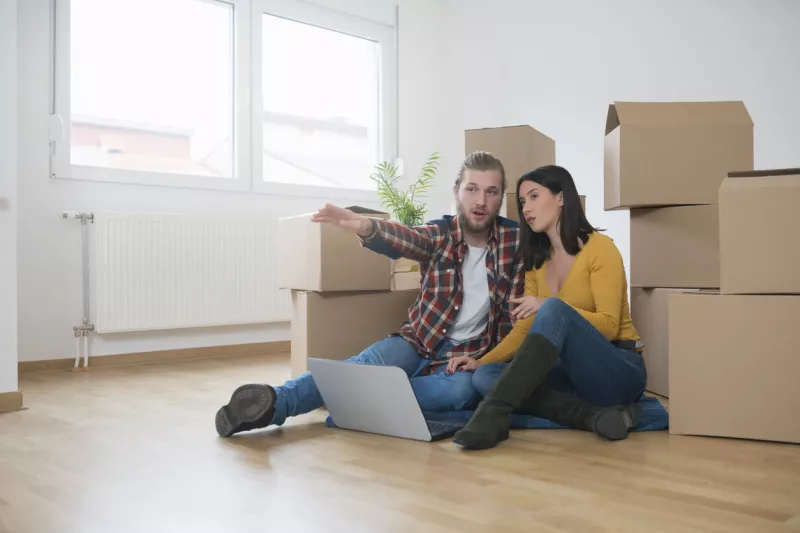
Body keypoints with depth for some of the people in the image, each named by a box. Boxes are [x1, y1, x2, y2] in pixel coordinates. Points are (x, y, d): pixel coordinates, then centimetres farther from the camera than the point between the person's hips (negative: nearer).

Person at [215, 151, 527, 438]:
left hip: (469, 355, 0)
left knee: (465, 389, -35)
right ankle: (275, 401, -44)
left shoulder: (515, 239, -4)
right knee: (368, 363, -30)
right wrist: (366, 227, -51)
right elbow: (404, 240, -29)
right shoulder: (439, 234, -5)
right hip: (420, 342, 0)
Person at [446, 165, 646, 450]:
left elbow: (609, 326, -14)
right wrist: (481, 361, -8)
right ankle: (595, 415, -28)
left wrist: (550, 308, -27)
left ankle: (494, 411, -40)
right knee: (485, 376, -19)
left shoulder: (599, 248, -7)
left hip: (617, 372, -6)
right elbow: (524, 331, 8)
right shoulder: (536, 262, 12)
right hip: (572, 370, 6)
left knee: (554, 310, -33)